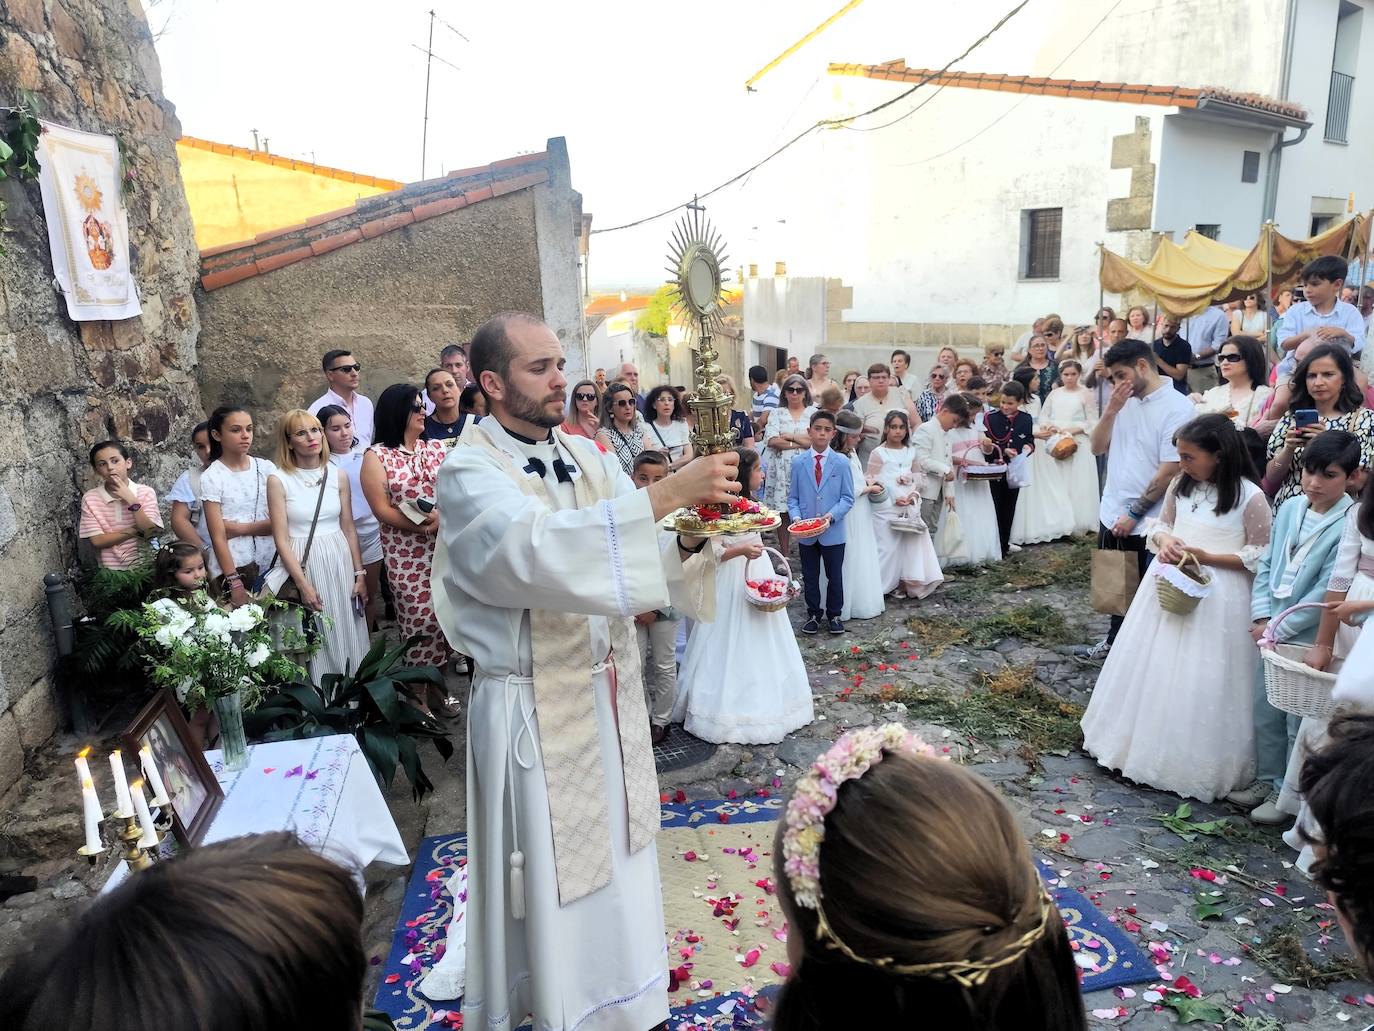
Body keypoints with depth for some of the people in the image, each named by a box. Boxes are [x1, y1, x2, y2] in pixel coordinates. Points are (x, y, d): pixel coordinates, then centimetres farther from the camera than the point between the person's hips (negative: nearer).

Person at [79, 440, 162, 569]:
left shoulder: (146, 492, 1)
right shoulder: (90, 498, 2)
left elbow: (151, 533, -7)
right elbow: (97, 541, -3)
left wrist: (131, 501, -11)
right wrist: (135, 530, -9)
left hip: (144, 567, -1)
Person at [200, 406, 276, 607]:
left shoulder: (266, 468, 5)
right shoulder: (212, 477, -4)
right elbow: (218, 537, -8)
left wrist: (240, 528, -11)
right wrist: (234, 583, -13)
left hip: (269, 562, 3)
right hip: (231, 566, -3)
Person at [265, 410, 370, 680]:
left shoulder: (338, 476, 4)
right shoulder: (278, 480, -6)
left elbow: (349, 530, 8)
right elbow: (281, 539, -8)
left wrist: (360, 574, 4)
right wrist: (304, 584, -13)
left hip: (340, 561, 3)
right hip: (301, 563, -3)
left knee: (348, 635, 6)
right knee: (316, 639, 2)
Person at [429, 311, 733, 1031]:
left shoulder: (586, 455, 5)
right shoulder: (469, 473, -14)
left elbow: (640, 558, 4)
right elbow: (539, 549, -34)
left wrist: (688, 542, -18)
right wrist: (667, 493, -36)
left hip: (609, 692, 6)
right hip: (533, 709, -6)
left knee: (614, 848, 21)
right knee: (549, 870, 8)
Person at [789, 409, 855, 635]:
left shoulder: (842, 462, -4)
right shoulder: (798, 462, -1)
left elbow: (848, 497, -3)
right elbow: (792, 497, 3)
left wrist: (832, 515, -18)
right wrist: (796, 517, -14)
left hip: (833, 531, -1)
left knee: (835, 576, 10)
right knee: (810, 576, 13)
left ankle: (834, 614, 28)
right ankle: (813, 614, 29)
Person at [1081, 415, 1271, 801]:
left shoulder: (1251, 497, -13)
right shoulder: (1180, 485, 3)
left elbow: (1260, 556, -9)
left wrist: (1206, 557, -18)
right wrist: (1165, 541, -9)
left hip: (1217, 598, -6)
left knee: (1201, 682, 1)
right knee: (1152, 671, 12)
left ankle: (1197, 765, 18)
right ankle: (1140, 745, 28)